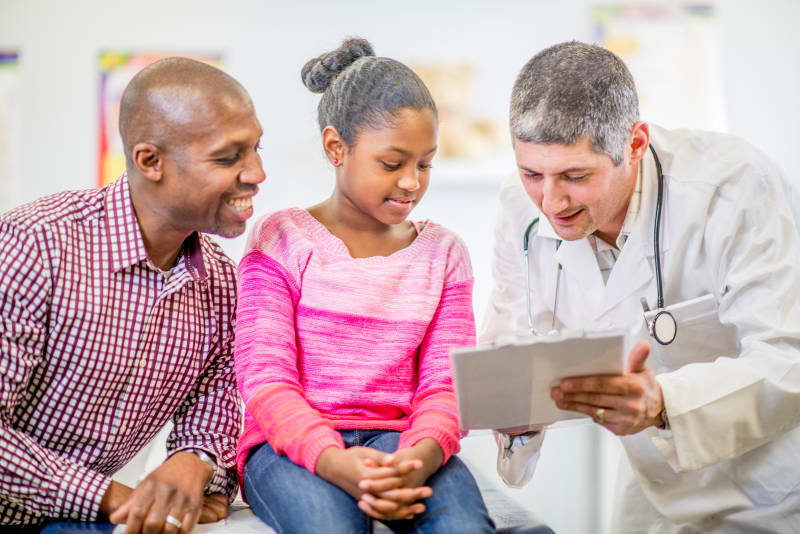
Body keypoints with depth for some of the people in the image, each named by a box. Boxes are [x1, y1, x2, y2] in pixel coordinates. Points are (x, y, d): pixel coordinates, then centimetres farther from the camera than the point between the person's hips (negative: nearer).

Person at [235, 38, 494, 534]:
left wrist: (422, 454, -20)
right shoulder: (280, 240, 3)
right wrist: (333, 459, -25)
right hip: (295, 444, -2)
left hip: (397, 440, 3)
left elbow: (445, 382, 4)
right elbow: (265, 380, -6)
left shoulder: (442, 252, 13)